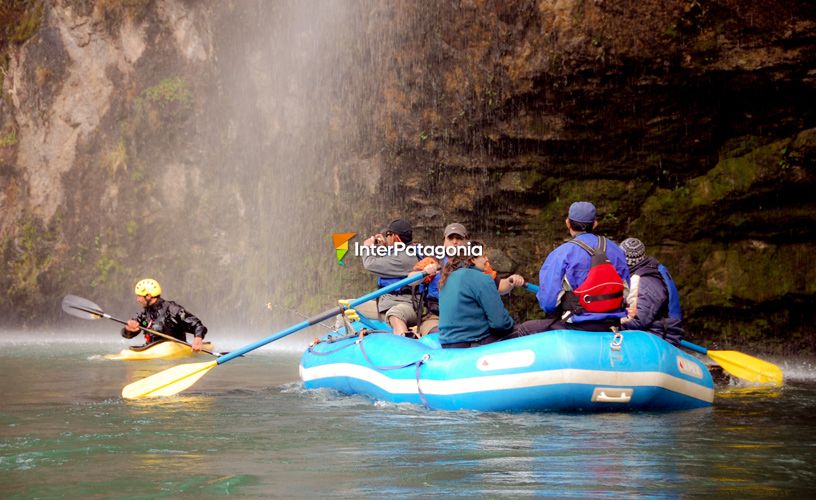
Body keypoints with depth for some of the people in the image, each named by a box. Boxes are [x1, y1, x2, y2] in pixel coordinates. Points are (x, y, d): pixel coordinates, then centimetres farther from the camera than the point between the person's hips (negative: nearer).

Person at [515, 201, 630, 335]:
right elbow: (625, 292, 12)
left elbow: (547, 302, -12)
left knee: (522, 330, 9)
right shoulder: (616, 251, 5)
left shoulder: (560, 254, -9)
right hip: (612, 325, 6)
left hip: (577, 328, -6)